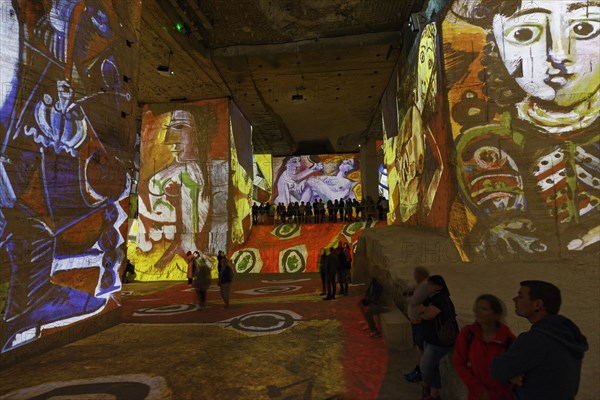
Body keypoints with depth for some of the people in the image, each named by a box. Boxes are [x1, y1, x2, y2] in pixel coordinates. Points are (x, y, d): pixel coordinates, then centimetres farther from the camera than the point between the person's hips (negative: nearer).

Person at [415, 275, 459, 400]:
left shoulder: (441, 300, -24)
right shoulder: (431, 298, 8)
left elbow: (428, 315, -30)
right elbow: (418, 309, 4)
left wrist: (423, 311, -10)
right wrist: (425, 309, -16)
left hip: (440, 341, -9)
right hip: (430, 339, 9)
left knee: (425, 365, 3)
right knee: (432, 366, 17)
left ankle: (426, 385, 30)